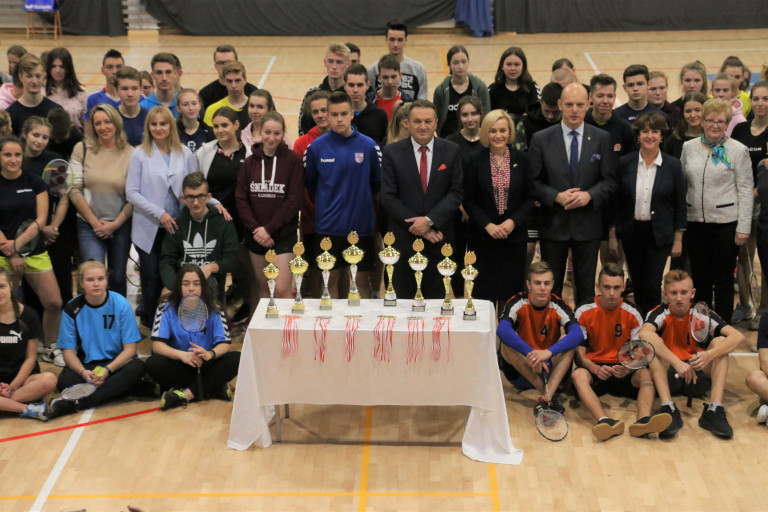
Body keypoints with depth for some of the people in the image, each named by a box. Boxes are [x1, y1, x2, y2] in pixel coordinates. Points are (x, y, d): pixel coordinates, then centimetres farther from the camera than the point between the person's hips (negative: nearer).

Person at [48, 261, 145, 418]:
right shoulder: (72, 309, -2)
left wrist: (107, 370, -23)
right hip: (86, 365, 0)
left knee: (137, 367, -34)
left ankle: (79, 402, -39)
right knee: (65, 379, -31)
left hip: (117, 363, 0)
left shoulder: (120, 304, -6)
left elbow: (130, 349, -7)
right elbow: (69, 351, -2)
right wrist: (84, 372, -23)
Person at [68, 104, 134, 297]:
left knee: (118, 277, 10)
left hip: (120, 225, 1)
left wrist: (115, 224, -9)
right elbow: (74, 190, -1)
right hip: (89, 225, -1)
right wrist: (95, 222, -5)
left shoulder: (130, 154, 0)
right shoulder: (82, 150, 1)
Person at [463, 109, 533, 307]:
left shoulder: (521, 159, 4)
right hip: (482, 237, -1)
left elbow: (529, 198, 5)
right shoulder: (475, 160, 0)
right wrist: (487, 225, -12)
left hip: (514, 236, 1)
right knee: (483, 292, 0)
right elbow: (469, 200, 0)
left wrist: (513, 221, -10)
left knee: (511, 292, 2)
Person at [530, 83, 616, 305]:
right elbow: (532, 181, -2)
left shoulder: (602, 139, 2)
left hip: (588, 226, 1)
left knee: (586, 287, 10)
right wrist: (556, 197, -18)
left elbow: (610, 180, 2)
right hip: (553, 224, -1)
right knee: (550, 287, 8)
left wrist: (590, 195, -16)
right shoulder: (541, 139, -2)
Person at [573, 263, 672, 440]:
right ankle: (604, 421, -58)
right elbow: (579, 352, -4)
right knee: (578, 375, -36)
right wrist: (595, 369, -25)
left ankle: (643, 420, -57)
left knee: (646, 374, -31)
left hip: (623, 371, 1)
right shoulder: (584, 311, 0)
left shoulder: (632, 313, 3)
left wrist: (629, 368, -23)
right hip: (594, 368, -1)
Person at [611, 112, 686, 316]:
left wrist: (678, 239, -1)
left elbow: (680, 205, 2)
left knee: (652, 286, -6)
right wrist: (613, 235, 2)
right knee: (638, 284, 9)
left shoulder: (673, 165, -3)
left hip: (659, 235, -2)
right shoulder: (625, 163, -1)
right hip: (631, 233, 2)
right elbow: (615, 201, 4)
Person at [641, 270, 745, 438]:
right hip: (668, 373, -2)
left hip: (698, 371, 2)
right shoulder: (659, 313, -12)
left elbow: (738, 336, -21)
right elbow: (644, 334, -36)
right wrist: (677, 362, -45)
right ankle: (669, 409, -38)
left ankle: (714, 410, -31)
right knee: (653, 344, -27)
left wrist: (709, 355, -39)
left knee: (720, 341, -20)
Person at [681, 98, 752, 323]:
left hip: (725, 222, -3)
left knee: (723, 279, 3)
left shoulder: (738, 150, -3)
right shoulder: (689, 147, 7)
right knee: (700, 278, 10)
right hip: (695, 221, 3)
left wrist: (743, 227, -8)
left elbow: (745, 189, -3)